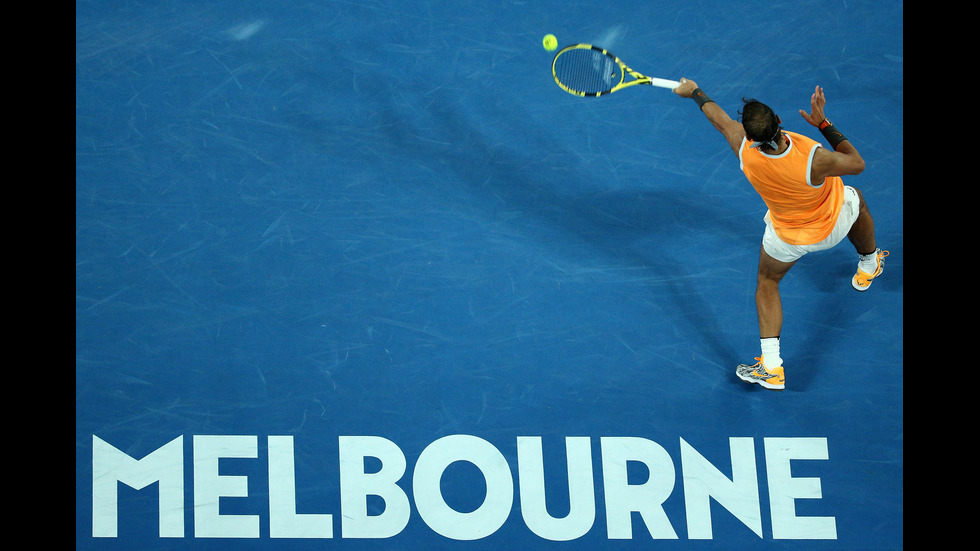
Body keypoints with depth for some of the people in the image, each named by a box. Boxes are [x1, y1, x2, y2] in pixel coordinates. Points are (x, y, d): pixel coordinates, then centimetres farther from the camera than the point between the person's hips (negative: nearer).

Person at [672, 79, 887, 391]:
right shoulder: (815, 160, -43)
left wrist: (694, 92, 7)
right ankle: (868, 265, 63)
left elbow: (719, 118, -13)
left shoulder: (745, 150, -34)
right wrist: (823, 124, -26)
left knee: (767, 283, 26)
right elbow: (857, 163, -22)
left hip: (787, 238, 1)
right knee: (856, 202, 34)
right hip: (833, 226, -1)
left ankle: (771, 367, 18)